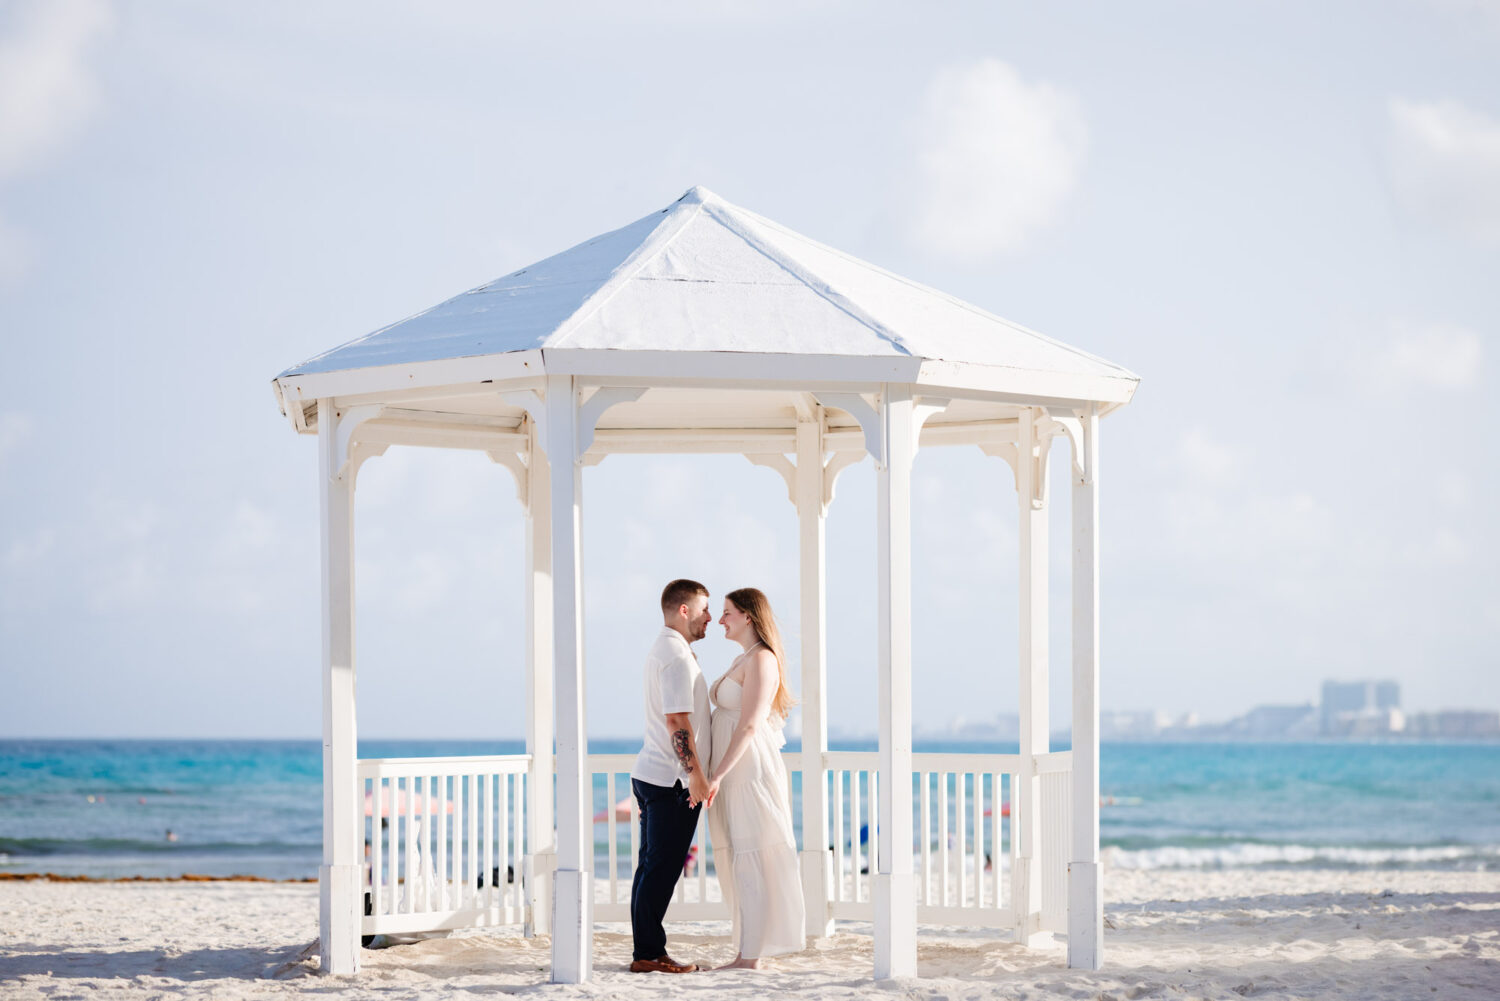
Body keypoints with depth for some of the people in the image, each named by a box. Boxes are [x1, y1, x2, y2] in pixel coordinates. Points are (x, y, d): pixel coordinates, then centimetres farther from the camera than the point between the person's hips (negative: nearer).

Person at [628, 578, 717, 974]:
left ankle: (646, 952, 13)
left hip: (650, 776, 10)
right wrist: (697, 775, -20)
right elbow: (677, 720, -21)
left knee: (653, 866, 10)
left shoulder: (662, 650, 18)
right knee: (661, 868, -7)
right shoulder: (676, 655, -14)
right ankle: (649, 954, -5)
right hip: (672, 779, -10)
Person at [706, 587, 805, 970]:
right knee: (737, 864, 10)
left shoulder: (761, 660, -13)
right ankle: (748, 953, 12)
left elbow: (750, 725, -20)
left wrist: (717, 775, -24)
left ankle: (749, 957, -8)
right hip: (734, 774, 10)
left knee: (749, 863, -9)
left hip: (749, 773, -10)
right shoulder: (742, 661, 17)